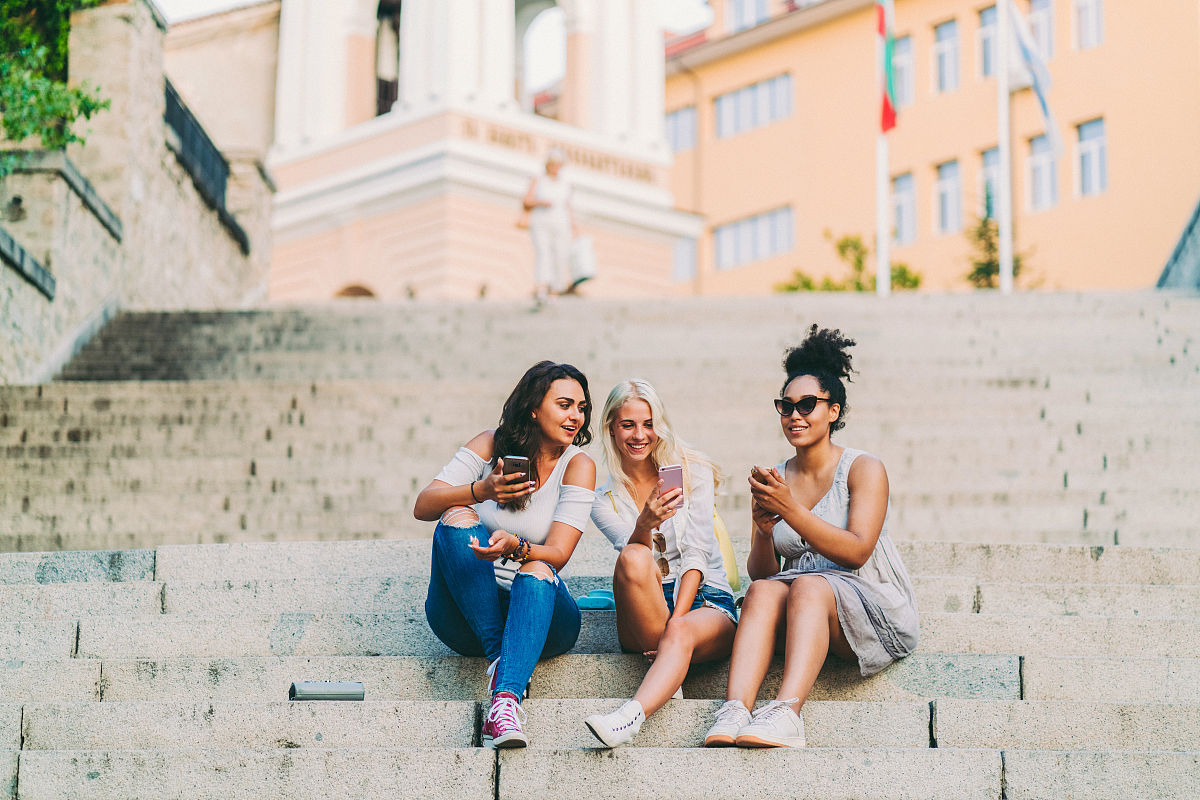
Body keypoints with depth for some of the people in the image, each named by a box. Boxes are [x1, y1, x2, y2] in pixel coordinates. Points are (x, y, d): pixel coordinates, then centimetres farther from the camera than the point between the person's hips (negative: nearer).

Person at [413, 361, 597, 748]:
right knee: (457, 518, -25)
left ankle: (506, 698, -55)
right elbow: (423, 506, -8)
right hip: (465, 612, 1)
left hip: (538, 607, -1)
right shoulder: (491, 445, 2)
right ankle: (497, 655, -31)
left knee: (536, 572, -35)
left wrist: (516, 547, -35)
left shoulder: (577, 465, -1)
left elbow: (558, 554, -12)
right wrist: (481, 491, -27)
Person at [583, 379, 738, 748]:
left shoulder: (693, 471, 6)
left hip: (705, 599, -1)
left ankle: (631, 717, -62)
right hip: (646, 616, 1)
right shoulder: (605, 499, 9)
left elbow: (697, 553, -4)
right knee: (633, 558, -32)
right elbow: (633, 555, -9)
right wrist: (645, 523, -33)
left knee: (681, 634, -38)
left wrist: (677, 620, -18)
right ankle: (670, 673, -30)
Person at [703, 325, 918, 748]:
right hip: (801, 610, 3)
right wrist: (764, 532, -11)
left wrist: (791, 511, -20)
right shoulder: (774, 480, 15)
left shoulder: (864, 469, 2)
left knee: (808, 585, -34)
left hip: (873, 612, -3)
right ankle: (735, 711, -49)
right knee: (764, 590, -29)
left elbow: (856, 551, -12)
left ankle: (786, 712, -54)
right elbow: (759, 572, 11)